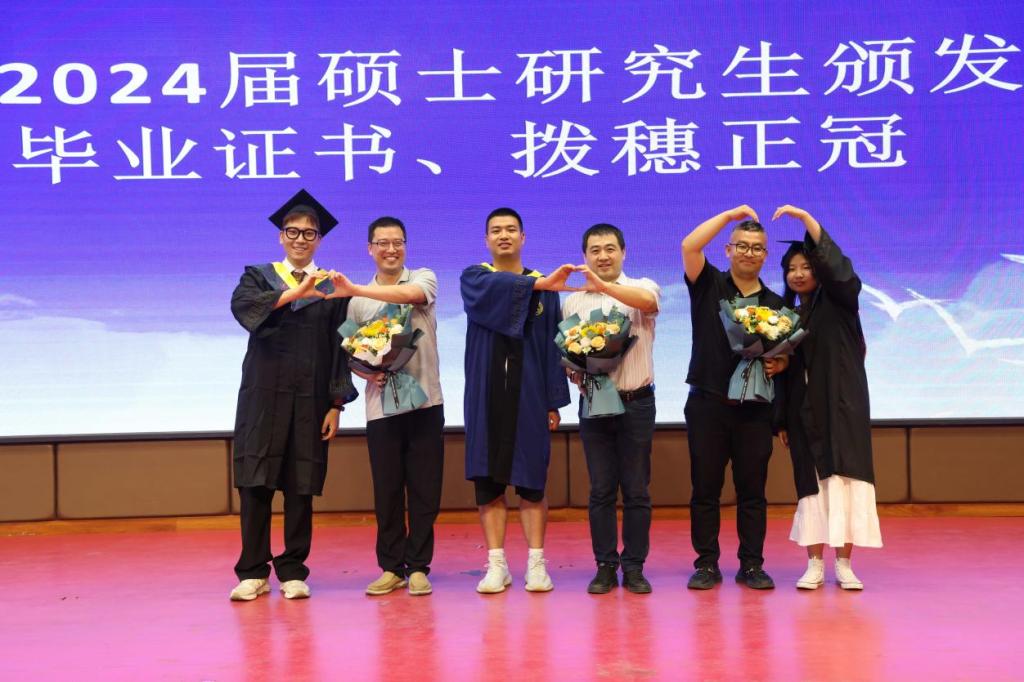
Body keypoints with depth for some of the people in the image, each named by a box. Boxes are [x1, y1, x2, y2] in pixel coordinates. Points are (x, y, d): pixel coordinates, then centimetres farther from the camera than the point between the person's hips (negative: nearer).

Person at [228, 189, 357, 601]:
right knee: (255, 484, -2)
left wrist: (336, 403, -3)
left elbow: (339, 349, 6)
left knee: (300, 488, 1)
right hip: (263, 396, 0)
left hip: (310, 399, 0)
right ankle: (253, 572, 6)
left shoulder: (331, 289, 10)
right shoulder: (258, 277, 8)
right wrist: (294, 293, -28)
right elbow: (241, 305, -15)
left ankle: (293, 571, 10)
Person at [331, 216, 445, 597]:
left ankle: (418, 567, 10)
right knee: (386, 491, 4)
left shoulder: (423, 278, 4)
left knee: (424, 490, 1)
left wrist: (354, 288, -25)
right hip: (382, 405, 1)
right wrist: (368, 372, -9)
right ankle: (391, 568, 14)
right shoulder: (358, 300, 10)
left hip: (425, 401, -1)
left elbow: (410, 293, -20)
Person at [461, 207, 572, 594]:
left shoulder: (544, 286, 7)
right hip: (486, 394, 0)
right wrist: (538, 284, -34)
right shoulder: (473, 279, 5)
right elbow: (496, 288, -20)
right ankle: (497, 566, 7)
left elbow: (552, 346, 3)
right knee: (488, 479, 2)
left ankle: (536, 564, 6)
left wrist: (554, 401, -4)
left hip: (528, 395, 0)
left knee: (531, 480, 0)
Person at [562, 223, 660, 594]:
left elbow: (648, 301, -24)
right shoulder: (573, 301, 10)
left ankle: (634, 567, 11)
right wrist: (574, 372, -10)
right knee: (600, 490, 5)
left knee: (636, 490, 3)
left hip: (637, 403, -2)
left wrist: (603, 285, -37)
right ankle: (605, 567, 13)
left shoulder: (640, 288, 1)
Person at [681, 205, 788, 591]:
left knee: (752, 490, 4)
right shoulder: (708, 286, 4)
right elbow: (689, 246, -11)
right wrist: (729, 215, -7)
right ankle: (707, 564, 10)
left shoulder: (776, 304, 11)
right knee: (705, 488, 2)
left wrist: (780, 365, -8)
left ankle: (752, 565, 12)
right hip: (708, 403, -2)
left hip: (754, 409, 2)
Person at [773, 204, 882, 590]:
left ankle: (843, 564, -4)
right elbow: (786, 371, 14)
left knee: (843, 480, -8)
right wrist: (783, 419, 10)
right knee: (811, 484, 2)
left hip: (842, 405, -4)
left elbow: (839, 267, -18)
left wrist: (805, 218, -23)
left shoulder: (840, 304, 1)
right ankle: (815, 565, 4)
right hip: (804, 411, 4)